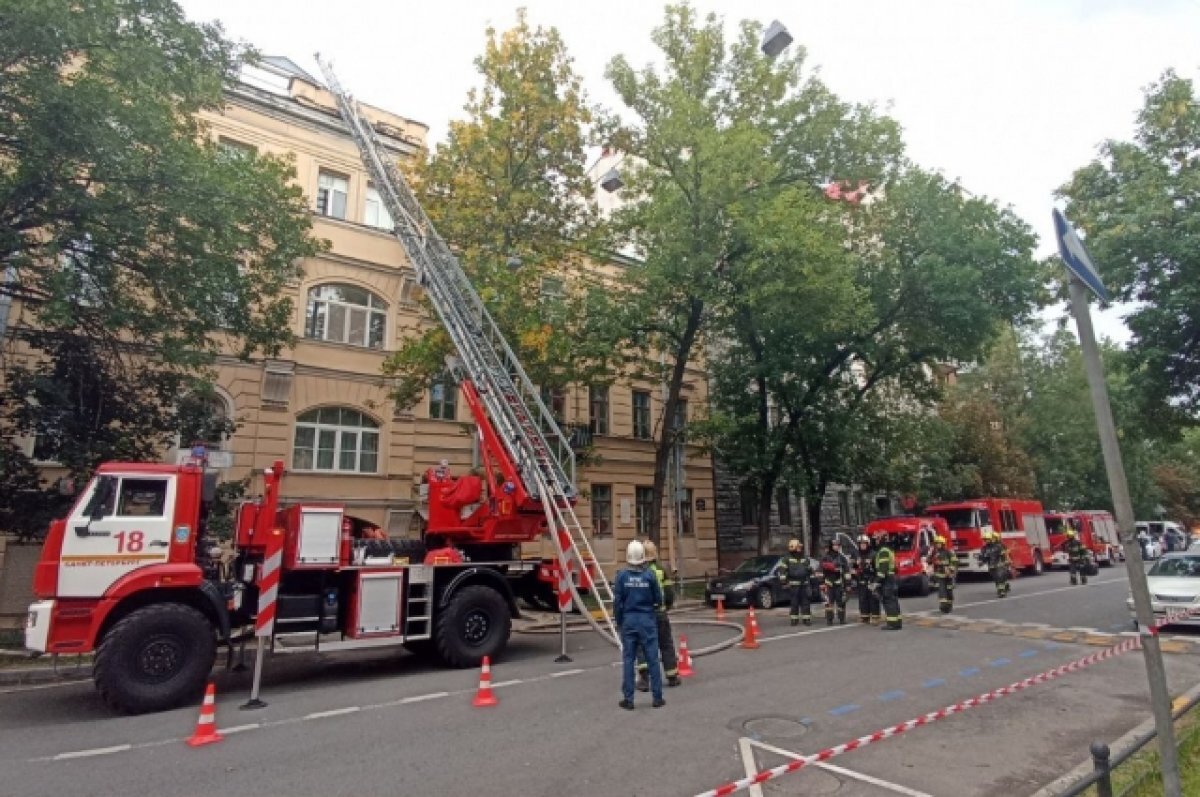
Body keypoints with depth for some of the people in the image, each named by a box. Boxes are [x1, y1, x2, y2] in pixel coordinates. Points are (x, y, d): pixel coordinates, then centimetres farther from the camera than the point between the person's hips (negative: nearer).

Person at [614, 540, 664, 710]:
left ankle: (628, 699, 11)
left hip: (628, 620, 1)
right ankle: (657, 698, 14)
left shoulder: (622, 576, -7)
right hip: (647, 619, 0)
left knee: (628, 660, 7)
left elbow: (617, 601, -4)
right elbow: (658, 600, -1)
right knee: (652, 659, 7)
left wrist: (619, 621, 7)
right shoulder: (649, 575, -8)